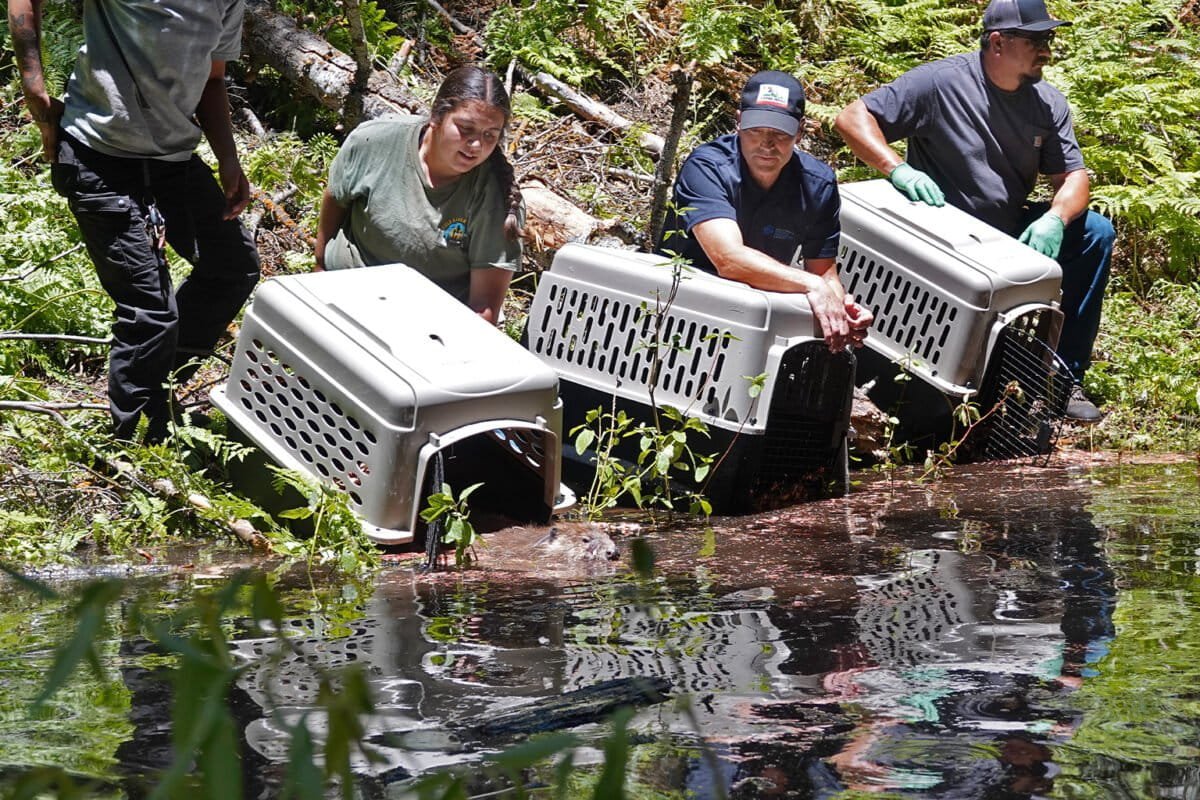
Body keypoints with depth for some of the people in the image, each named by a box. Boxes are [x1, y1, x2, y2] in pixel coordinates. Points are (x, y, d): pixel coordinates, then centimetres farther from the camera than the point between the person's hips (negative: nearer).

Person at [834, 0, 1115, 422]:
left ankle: (1066, 377, -10)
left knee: (1096, 233, -15)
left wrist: (1055, 218, -25)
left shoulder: (1049, 103, 1)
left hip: (1010, 234, 6)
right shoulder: (941, 82, -14)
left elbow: (1073, 176, -2)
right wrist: (897, 169, -31)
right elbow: (852, 118, -15)